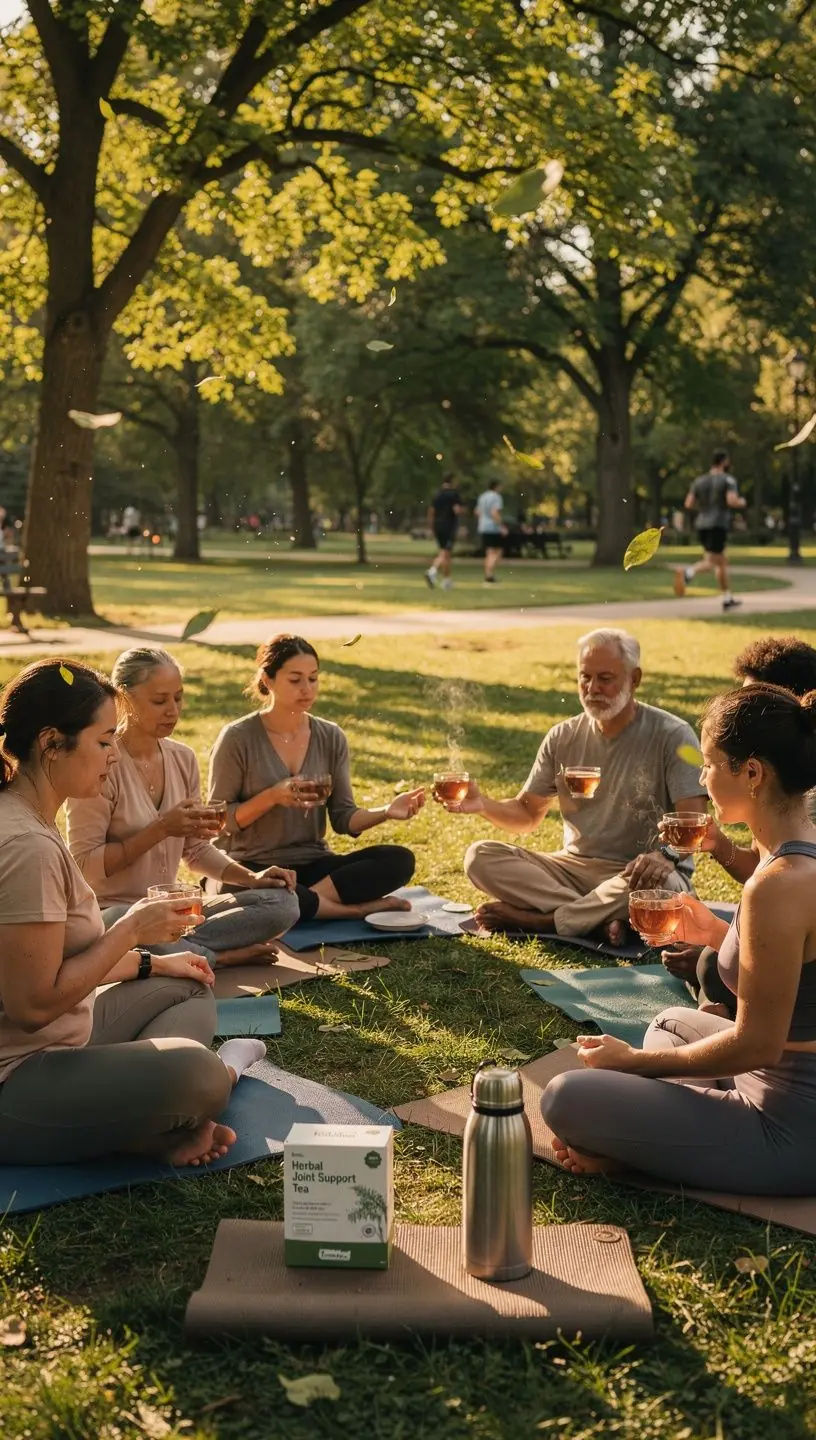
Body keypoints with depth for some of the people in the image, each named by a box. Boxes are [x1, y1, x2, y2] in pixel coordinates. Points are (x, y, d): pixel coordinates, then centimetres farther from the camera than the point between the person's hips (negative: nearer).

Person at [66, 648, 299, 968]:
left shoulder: (183, 758, 6)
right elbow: (84, 865, -17)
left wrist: (250, 878, -3)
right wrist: (161, 828, -24)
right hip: (111, 913, -6)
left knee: (282, 902, -10)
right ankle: (221, 956, -17)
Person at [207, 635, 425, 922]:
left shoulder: (331, 738, 6)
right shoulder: (238, 739, -7)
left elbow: (344, 818, 4)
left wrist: (385, 812, -16)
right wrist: (272, 796, -21)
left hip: (313, 865, 4)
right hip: (253, 867, -4)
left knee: (399, 860, -18)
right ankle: (360, 908, -23)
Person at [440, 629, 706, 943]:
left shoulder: (671, 736, -8)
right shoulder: (563, 738, 6)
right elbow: (528, 813, 11)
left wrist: (666, 855, -37)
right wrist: (484, 805, -11)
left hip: (636, 874, -4)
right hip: (574, 867, 4)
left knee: (662, 882, -40)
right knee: (480, 856, -15)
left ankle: (539, 919, -23)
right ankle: (603, 918, -27)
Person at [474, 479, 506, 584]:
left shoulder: (482, 497, 13)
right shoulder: (496, 497, -12)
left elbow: (477, 512, 18)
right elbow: (495, 513, -22)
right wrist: (502, 527, -21)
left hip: (483, 528, 8)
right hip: (493, 529, -8)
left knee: (489, 553, 14)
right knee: (496, 553, -3)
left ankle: (488, 576, 12)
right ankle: (489, 576, -16)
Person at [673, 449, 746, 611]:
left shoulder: (700, 480, 11)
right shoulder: (728, 480, -4)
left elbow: (689, 504, 7)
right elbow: (732, 501, -18)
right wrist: (741, 503, 4)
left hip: (702, 525, 7)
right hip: (718, 525, -7)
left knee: (722, 562, 18)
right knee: (711, 562, -12)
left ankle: (728, 599, 20)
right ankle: (688, 573, -41)